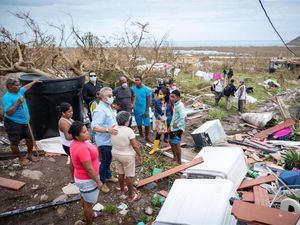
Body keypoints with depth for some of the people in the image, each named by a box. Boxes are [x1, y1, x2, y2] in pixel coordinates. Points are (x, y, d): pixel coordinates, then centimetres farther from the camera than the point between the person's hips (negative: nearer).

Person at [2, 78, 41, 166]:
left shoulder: (19, 91, 3)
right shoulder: (7, 97, -20)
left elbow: (25, 87, 27)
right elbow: (8, 112, -27)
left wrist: (34, 82, 38)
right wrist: (17, 103, -29)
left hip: (25, 122, 8)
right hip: (13, 123, -8)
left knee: (30, 139, 16)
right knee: (14, 143, 6)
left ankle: (30, 155, 35)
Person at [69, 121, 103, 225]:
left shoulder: (75, 143, -5)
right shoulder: (82, 148, -35)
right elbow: (89, 169, -29)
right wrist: (98, 182, -17)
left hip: (81, 177, 9)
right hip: (87, 180, -9)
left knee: (84, 198, 30)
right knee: (89, 203, 13)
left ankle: (88, 215, 53)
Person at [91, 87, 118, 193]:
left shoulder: (108, 107, 7)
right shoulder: (100, 110, -26)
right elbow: (94, 126, -34)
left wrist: (114, 128, 21)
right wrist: (107, 130, -44)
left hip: (110, 140, 9)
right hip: (104, 142, -9)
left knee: (108, 160, 24)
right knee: (104, 162, 5)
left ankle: (108, 176, 43)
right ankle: (101, 182, 22)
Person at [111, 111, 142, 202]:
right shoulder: (128, 130, -25)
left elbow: (114, 142, 5)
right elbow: (135, 145, -22)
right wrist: (139, 155, -10)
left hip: (115, 154, 6)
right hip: (127, 156, -6)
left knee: (121, 173, 22)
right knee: (129, 176, 9)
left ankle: (122, 191, 40)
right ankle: (131, 196, 22)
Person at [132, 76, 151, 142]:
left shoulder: (146, 89, -7)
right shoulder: (133, 89, -5)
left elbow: (148, 100, -4)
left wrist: (147, 110, -9)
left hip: (144, 110, -1)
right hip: (137, 110, 1)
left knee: (147, 124, 0)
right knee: (139, 124, 14)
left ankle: (147, 137, 15)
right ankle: (141, 136, 31)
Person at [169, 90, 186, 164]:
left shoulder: (179, 105, -21)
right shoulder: (175, 104, 9)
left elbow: (183, 117, -32)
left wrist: (177, 125, -24)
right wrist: (171, 125, 15)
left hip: (178, 128, -10)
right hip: (173, 128, 10)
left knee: (176, 144, -4)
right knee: (171, 142, 19)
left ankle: (179, 161, 11)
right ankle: (175, 158, 37)